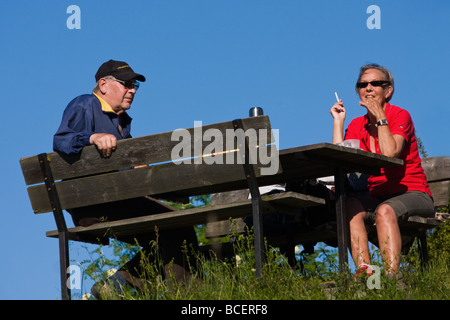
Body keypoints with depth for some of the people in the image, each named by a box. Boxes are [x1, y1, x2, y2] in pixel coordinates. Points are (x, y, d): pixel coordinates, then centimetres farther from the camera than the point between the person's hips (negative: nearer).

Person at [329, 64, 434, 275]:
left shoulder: (400, 116, -3)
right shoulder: (356, 125, 13)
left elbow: (390, 153, -20)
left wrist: (380, 117, -13)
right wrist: (338, 121, -1)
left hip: (412, 195, -4)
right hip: (377, 197, 4)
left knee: (385, 210, -36)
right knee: (351, 205, -28)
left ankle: (391, 276, -46)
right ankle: (364, 271, -43)